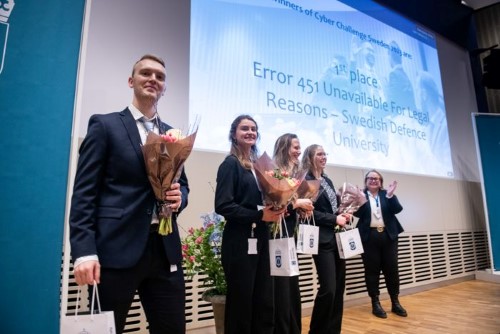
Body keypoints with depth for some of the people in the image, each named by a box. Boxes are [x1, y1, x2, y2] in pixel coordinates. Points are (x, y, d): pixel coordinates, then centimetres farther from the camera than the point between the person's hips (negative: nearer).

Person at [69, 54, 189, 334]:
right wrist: (84, 251, -13)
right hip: (116, 248, -4)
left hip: (165, 248, 5)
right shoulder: (105, 125, 3)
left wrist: (179, 197, -3)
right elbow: (84, 192, -4)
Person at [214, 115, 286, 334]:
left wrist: (274, 210, -1)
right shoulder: (230, 164, -6)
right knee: (240, 304, 5)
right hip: (240, 242, -7)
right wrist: (259, 215, -19)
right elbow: (223, 206, -16)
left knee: (265, 304, 12)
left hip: (261, 240, 7)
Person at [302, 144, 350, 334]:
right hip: (322, 240, -8)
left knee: (339, 288, 11)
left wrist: (343, 215, 3)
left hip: (337, 238, 8)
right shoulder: (306, 181, -8)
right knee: (328, 289, -8)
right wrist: (334, 219, -14)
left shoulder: (327, 180, 16)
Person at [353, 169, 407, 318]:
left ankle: (395, 302, 20)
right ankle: (375, 303, 13)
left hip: (388, 236, 2)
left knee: (392, 269, 6)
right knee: (372, 271, 2)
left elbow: (397, 209, -2)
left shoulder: (386, 194, 12)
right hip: (369, 237, -2)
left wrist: (390, 195, -15)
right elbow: (357, 213, -8)